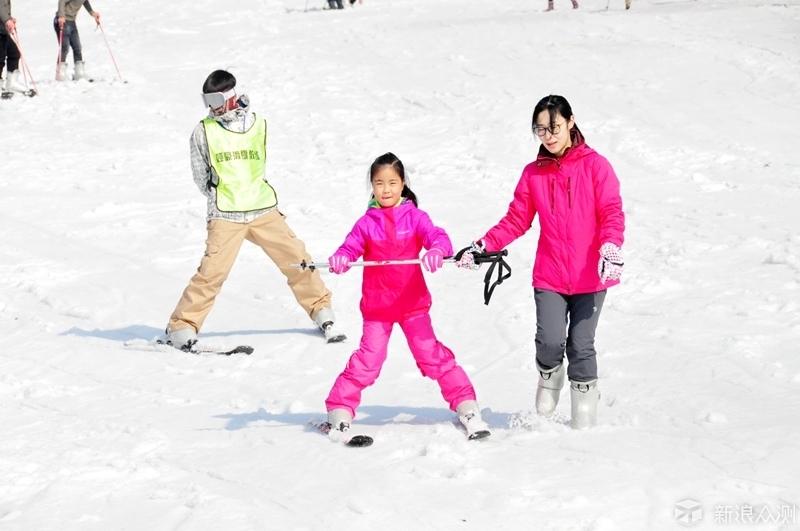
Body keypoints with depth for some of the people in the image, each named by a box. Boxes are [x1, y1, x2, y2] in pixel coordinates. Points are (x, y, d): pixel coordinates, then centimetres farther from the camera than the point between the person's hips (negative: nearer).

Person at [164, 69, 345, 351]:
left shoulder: (258, 125, 6)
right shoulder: (203, 132, 0)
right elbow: (201, 176, 10)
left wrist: (249, 194, 13)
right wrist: (222, 199, 6)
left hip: (264, 210, 3)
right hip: (225, 217, -3)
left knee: (296, 258, 2)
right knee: (212, 271, -14)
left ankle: (321, 312, 19)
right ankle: (181, 327, -5)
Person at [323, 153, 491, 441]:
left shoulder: (415, 217, -2)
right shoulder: (366, 223, 1)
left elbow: (436, 236, -16)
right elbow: (351, 247, -9)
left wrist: (437, 250, -40)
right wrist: (340, 259, -33)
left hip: (413, 303, 0)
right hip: (377, 306, 0)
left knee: (433, 356, -1)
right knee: (367, 361, -4)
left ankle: (467, 407, 6)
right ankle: (339, 410, 6)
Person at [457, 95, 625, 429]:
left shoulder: (595, 166, 0)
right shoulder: (533, 174, 10)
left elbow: (612, 212, -7)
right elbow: (516, 220, 10)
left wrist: (610, 247, -25)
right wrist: (483, 246, -2)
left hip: (590, 275, -2)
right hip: (549, 276, 2)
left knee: (581, 345, -1)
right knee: (550, 340, -13)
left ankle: (585, 414, 16)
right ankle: (549, 377, 20)